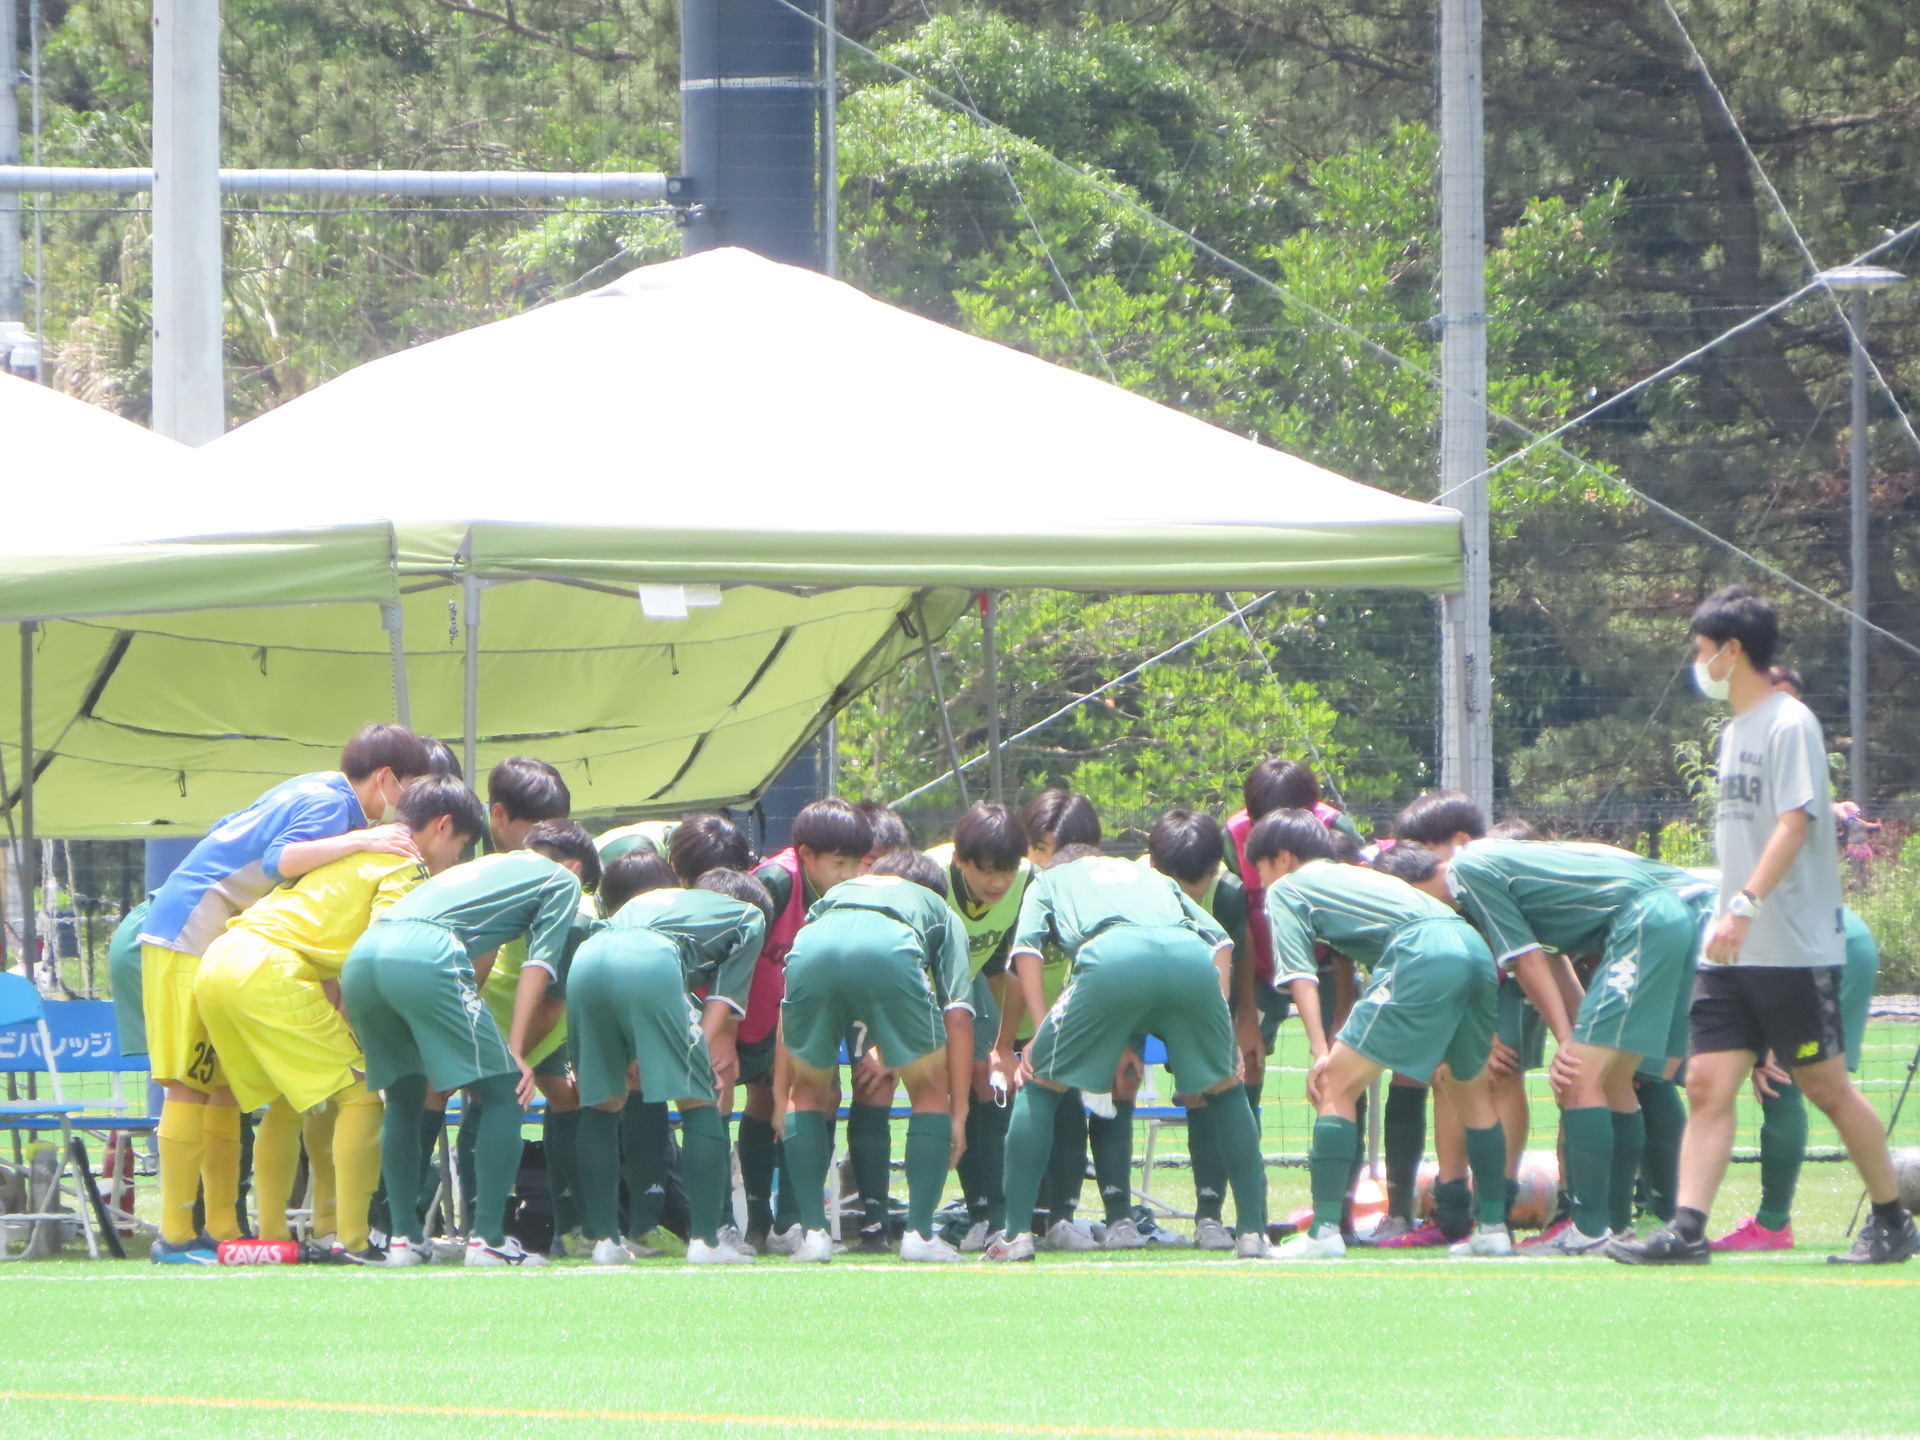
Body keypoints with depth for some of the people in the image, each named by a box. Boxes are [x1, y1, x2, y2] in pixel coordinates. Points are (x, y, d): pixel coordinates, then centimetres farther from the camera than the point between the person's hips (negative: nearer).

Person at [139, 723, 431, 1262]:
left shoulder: (320, 793, 16)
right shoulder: (329, 804, -12)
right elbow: (280, 860, -29)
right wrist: (361, 840, -30)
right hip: (191, 938, -10)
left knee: (225, 1086, 8)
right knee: (190, 1085, -10)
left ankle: (222, 1231, 9)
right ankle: (176, 1236, -12)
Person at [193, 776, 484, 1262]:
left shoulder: (362, 851, 28)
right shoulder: (407, 867, 0)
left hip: (215, 966, 9)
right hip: (268, 971, -9)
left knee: (287, 1104, 21)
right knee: (360, 1091, -4)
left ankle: (271, 1234, 17)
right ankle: (352, 1238, -10)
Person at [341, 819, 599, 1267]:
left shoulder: (485, 866, 40)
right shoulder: (562, 878, 21)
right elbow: (539, 963, 7)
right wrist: (517, 1050, 2)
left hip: (359, 958, 7)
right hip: (425, 958, -7)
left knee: (405, 1096, 22)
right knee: (502, 1092, 3)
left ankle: (404, 1238, 15)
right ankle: (488, 1239, -4)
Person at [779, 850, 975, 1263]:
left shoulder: (837, 893, 44)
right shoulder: (942, 913, 38)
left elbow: (789, 1013, 37)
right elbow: (957, 1013, 23)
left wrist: (782, 1095, 40)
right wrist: (958, 1113, 23)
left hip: (811, 952, 2)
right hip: (891, 953, -2)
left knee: (808, 1090, 25)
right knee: (931, 1089, 19)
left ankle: (813, 1232, 14)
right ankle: (919, 1233, 11)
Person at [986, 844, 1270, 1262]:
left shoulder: (1049, 879, 37)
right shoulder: (1152, 877, 45)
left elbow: (1026, 947, 15)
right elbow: (1221, 940, 28)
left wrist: (1041, 1034, 11)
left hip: (1111, 958, -2)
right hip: (1192, 958, 2)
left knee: (1040, 1086, 14)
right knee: (1226, 1089, 23)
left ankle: (1016, 1233, 5)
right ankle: (1253, 1231, 17)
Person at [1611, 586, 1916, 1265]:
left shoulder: (1789, 725, -11)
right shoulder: (1735, 730, 16)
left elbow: (1794, 825, -22)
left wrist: (1746, 905, -32)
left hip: (1794, 950, -8)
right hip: (1733, 953, 8)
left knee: (1825, 1085, 0)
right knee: (1708, 1083, -3)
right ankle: (1687, 1229, -9)